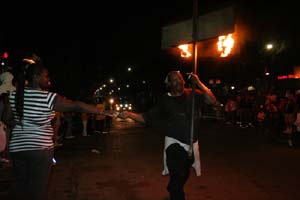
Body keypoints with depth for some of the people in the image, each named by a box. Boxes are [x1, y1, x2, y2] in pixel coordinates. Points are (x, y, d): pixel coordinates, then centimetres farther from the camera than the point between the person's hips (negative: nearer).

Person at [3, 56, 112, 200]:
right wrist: (104, 112, -11)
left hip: (17, 147, 6)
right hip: (40, 148, -5)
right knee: (38, 188, 7)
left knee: (20, 185, 17)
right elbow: (77, 106, -15)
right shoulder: (49, 98, -15)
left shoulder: (14, 95, 1)